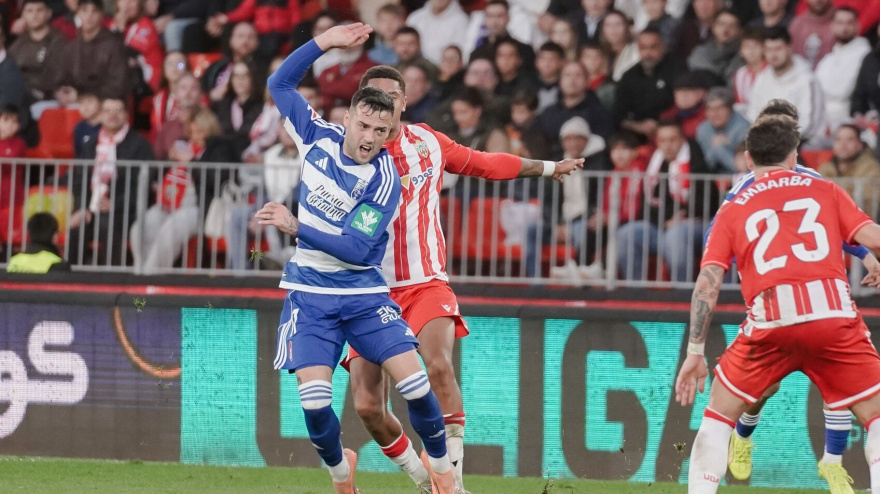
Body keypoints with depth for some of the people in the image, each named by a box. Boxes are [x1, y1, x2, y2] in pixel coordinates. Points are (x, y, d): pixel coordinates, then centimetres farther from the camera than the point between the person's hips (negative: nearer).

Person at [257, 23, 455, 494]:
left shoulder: (385, 181, -14)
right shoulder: (320, 138, -2)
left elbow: (356, 249, -20)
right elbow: (280, 84, 8)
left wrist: (296, 227, -26)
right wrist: (323, 42, -3)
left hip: (363, 292, -2)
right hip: (310, 294, 2)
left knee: (415, 384, -12)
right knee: (314, 401, -13)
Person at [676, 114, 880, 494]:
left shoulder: (733, 211, 19)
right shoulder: (826, 192, 19)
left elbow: (707, 283, 10)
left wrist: (695, 353, 12)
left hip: (770, 321, 1)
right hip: (834, 313, 0)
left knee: (720, 412, 21)